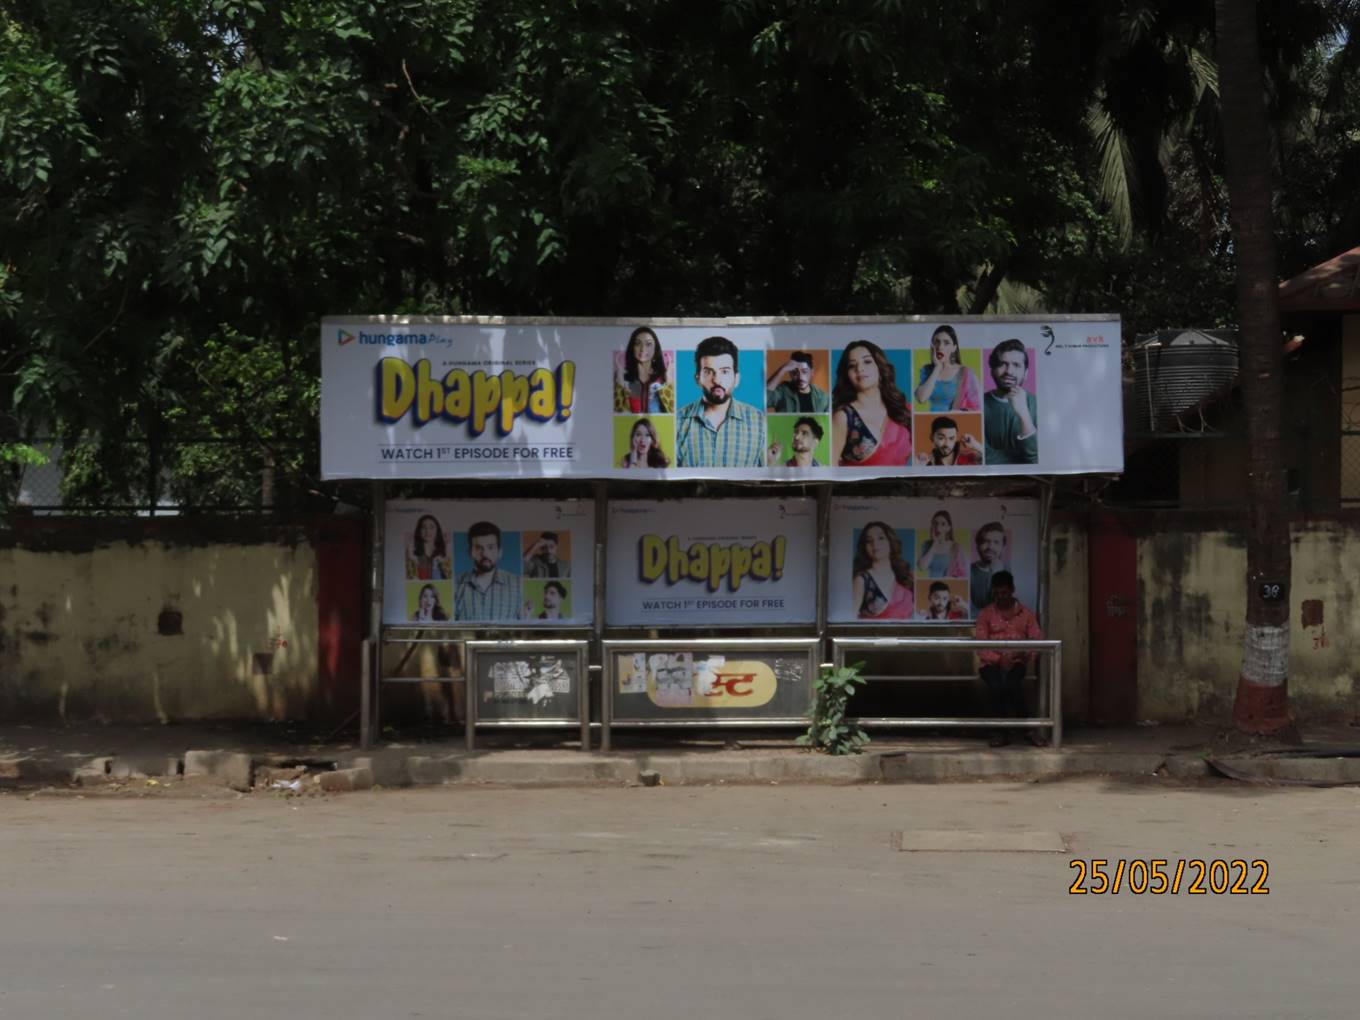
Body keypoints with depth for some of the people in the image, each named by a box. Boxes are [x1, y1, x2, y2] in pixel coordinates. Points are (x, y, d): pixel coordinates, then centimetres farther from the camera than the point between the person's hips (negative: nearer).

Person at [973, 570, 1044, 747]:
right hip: (991, 663, 0)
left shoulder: (1025, 613, 11)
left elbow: (1038, 641, 4)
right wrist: (999, 659, -18)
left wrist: (1028, 655, -18)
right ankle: (1002, 731, -20)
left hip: (1016, 663, 0)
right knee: (996, 685, -34)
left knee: (1012, 683, -35)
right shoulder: (986, 614, 8)